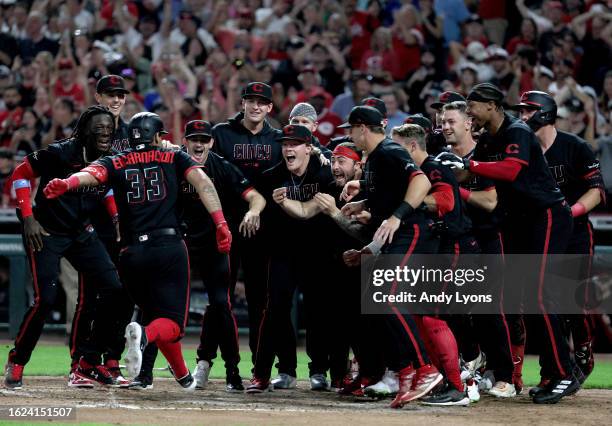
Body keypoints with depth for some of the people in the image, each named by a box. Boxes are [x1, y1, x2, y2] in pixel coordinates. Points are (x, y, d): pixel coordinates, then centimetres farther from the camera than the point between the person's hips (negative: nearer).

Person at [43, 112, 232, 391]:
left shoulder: (115, 163, 13)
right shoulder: (173, 157, 13)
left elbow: (89, 174, -9)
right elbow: (203, 182, -3)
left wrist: (66, 184, -28)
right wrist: (220, 223, -10)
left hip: (132, 253, 2)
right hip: (170, 247, -2)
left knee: (154, 312, 22)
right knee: (171, 322, -4)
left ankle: (183, 376, 26)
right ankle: (144, 335, -36)